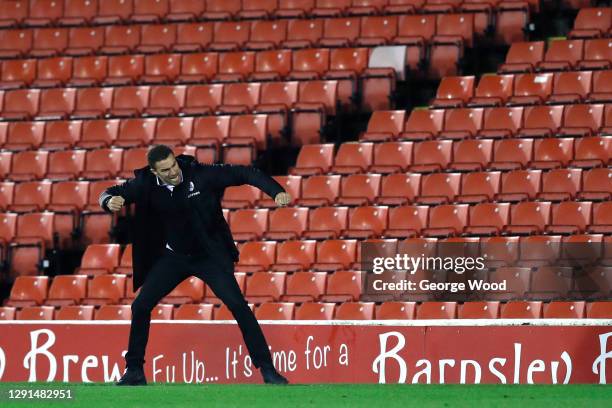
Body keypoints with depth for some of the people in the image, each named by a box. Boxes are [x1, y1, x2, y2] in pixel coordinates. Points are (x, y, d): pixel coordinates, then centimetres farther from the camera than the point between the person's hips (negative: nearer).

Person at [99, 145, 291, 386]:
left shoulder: (200, 175, -22)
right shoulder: (146, 184, -14)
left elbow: (244, 174, -19)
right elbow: (110, 194, -4)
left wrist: (276, 192, -32)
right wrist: (110, 201, -30)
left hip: (210, 255, -3)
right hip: (173, 257, 3)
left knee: (238, 305, -15)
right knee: (140, 306, -6)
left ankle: (267, 368, -8)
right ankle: (134, 370, 9)